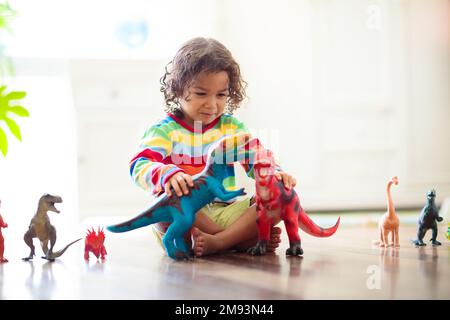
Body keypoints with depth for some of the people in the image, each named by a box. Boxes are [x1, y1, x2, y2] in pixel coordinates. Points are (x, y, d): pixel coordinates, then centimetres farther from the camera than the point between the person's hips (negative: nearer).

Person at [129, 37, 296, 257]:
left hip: (224, 212, 4)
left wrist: (275, 175, -13)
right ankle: (243, 240, -30)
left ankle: (216, 242, -32)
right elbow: (139, 166, -15)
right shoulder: (164, 130, 0)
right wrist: (167, 175, -38)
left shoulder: (233, 127, 14)